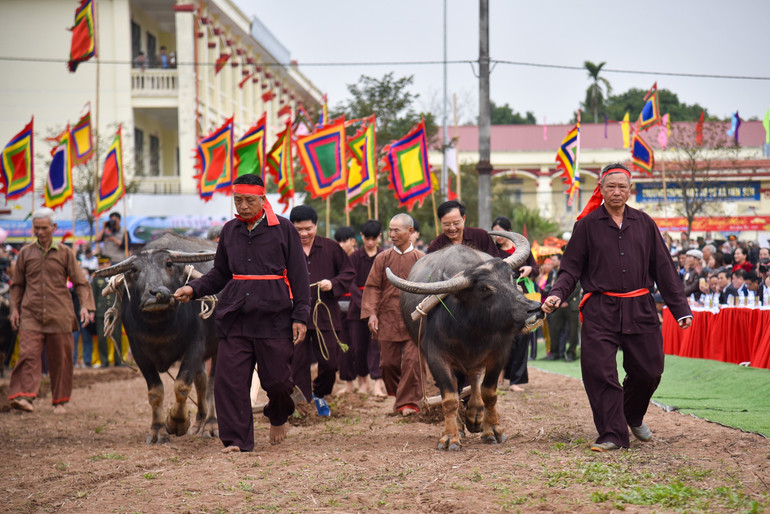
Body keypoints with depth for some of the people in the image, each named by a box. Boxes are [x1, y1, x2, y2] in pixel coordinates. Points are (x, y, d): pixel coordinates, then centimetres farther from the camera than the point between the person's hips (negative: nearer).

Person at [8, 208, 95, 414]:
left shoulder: (65, 253, 6)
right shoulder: (25, 253, 10)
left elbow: (80, 282, 7)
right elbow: (17, 284, 19)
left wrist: (85, 306, -6)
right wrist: (14, 308, 9)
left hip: (59, 315, 0)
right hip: (31, 315, 0)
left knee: (60, 358, 3)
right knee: (28, 353, -15)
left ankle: (60, 401, 12)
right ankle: (24, 396, -24)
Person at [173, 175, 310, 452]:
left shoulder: (283, 229, 1)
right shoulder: (229, 231, 12)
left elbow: (298, 275, 2)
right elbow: (220, 273, 20)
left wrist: (300, 317, -4)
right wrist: (194, 288, 2)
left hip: (274, 315, -3)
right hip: (234, 315, 3)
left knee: (277, 380, 1)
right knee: (230, 379, -5)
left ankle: (278, 418, 34)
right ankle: (237, 439, 2)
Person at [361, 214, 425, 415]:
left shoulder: (421, 259, 2)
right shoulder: (383, 259, 6)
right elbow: (372, 287, 6)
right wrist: (371, 313, -4)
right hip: (387, 319, 2)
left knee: (412, 360, -10)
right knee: (388, 362, 5)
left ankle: (409, 401, -1)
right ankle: (397, 394, 28)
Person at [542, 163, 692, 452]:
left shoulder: (644, 224, 10)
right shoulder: (587, 225, 3)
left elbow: (663, 269, 12)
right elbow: (571, 268, 5)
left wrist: (680, 308, 9)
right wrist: (556, 295, -13)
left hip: (640, 309, 2)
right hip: (600, 310, -2)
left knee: (648, 371, 6)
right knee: (599, 371, -10)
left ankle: (633, 417, 34)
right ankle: (613, 434, -1)